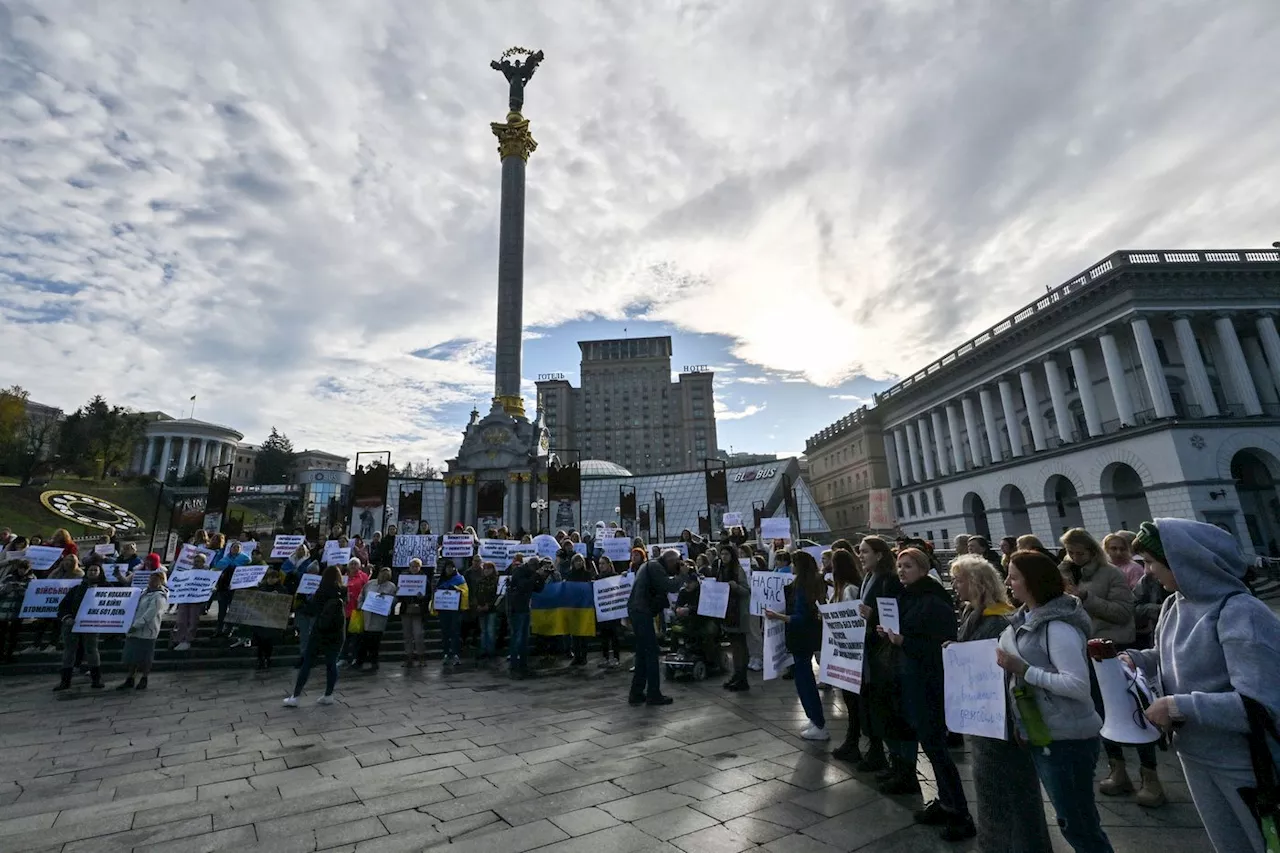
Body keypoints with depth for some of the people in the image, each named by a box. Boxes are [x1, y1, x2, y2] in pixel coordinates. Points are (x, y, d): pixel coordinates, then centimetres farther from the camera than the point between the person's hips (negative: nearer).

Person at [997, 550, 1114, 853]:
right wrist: (1010, 665, 1)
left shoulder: (1057, 626, -22)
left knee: (1078, 824, 7)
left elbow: (1079, 685, -26)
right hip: (1041, 734, 9)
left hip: (1066, 739, -9)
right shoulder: (1025, 619, 5)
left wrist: (1023, 670, -25)